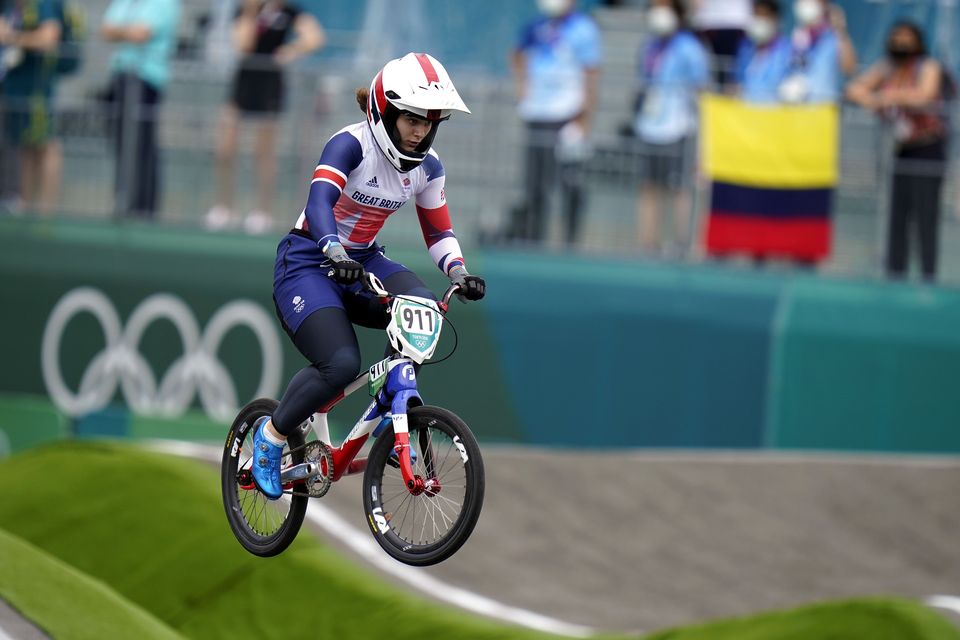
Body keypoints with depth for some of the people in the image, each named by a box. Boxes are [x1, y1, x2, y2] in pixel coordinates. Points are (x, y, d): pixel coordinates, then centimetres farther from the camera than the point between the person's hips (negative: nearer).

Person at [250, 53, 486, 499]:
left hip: (363, 261, 6)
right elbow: (319, 202, -36)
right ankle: (272, 435, -2)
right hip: (308, 262, -6)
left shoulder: (427, 166, -1)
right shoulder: (351, 145, -21)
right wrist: (336, 253, -54)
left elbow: (438, 232, 7)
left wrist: (459, 273, -13)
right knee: (340, 364, -27)